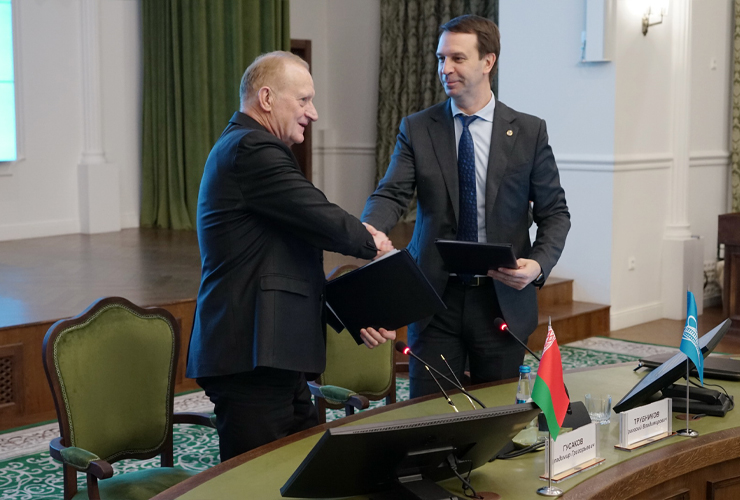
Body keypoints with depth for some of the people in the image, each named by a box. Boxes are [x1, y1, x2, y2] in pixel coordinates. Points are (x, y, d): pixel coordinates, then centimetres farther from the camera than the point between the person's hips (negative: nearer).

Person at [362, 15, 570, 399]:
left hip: (504, 299, 0)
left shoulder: (529, 132, 2)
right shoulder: (417, 129, 3)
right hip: (436, 296, 0)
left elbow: (554, 212, 5)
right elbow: (392, 194, -9)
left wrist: (539, 263, -13)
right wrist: (369, 230, -30)